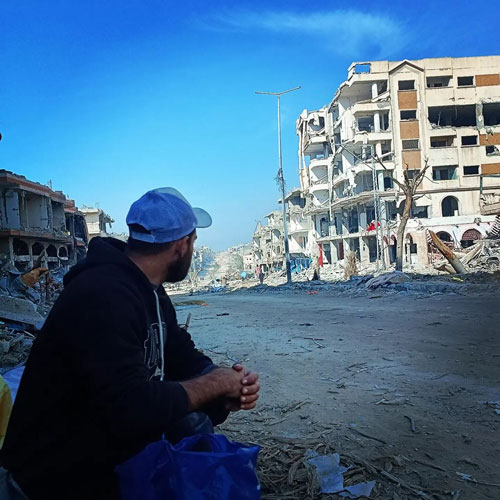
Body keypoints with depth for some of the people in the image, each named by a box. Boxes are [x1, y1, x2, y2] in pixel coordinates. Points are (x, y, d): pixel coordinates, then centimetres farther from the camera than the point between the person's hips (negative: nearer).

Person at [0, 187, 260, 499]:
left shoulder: (151, 291, 2)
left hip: (114, 442, 8)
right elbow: (132, 408, -34)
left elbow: (183, 357, 7)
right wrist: (214, 383, -21)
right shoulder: (104, 295, -29)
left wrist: (228, 387, -13)